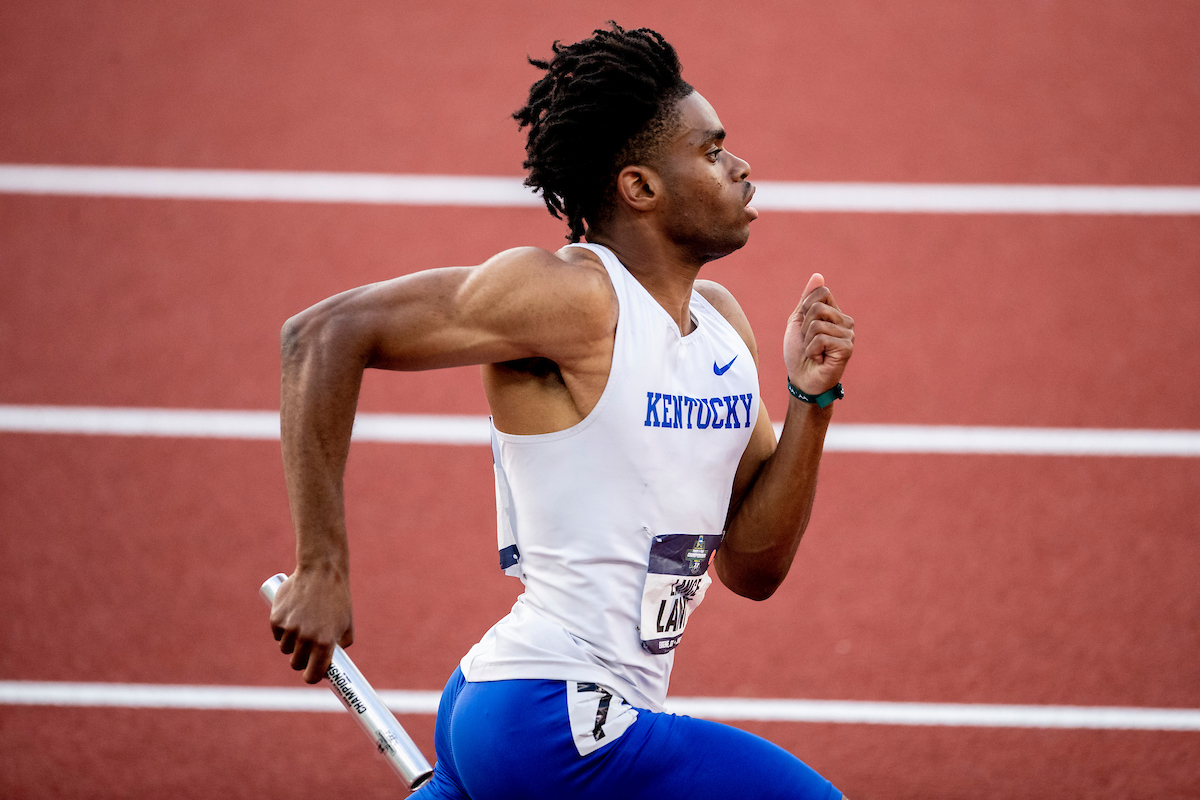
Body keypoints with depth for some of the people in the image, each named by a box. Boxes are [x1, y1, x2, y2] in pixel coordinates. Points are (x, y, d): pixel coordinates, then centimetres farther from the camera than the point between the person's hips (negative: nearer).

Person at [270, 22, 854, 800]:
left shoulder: (723, 321, 13)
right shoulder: (572, 297, -13)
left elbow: (753, 567, 14)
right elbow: (325, 334, -16)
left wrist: (812, 400, 1)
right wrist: (322, 569, -18)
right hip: (557, 727, -9)